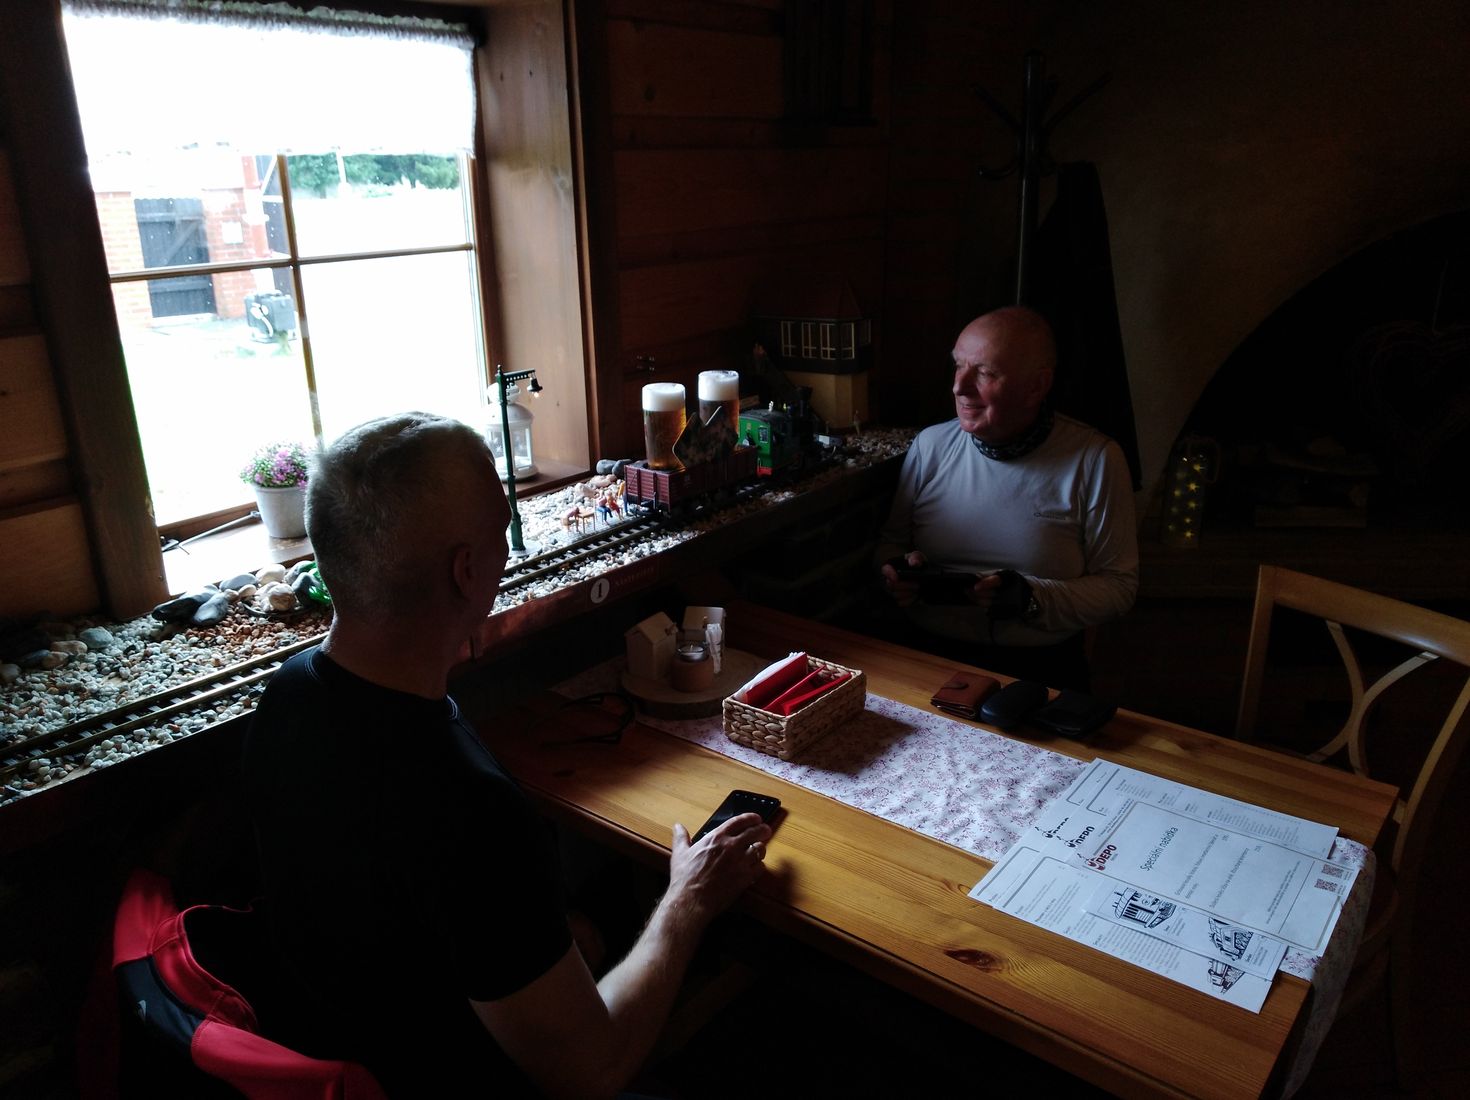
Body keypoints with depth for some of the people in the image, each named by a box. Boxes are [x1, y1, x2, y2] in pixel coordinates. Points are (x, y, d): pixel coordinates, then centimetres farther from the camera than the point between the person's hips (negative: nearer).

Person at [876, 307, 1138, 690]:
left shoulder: (1095, 460, -2)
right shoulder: (930, 445, 8)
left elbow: (1119, 586, 0)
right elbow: (891, 541, 19)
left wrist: (1028, 597, -16)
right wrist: (901, 569, -5)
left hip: (1038, 665, -1)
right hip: (927, 654, 2)